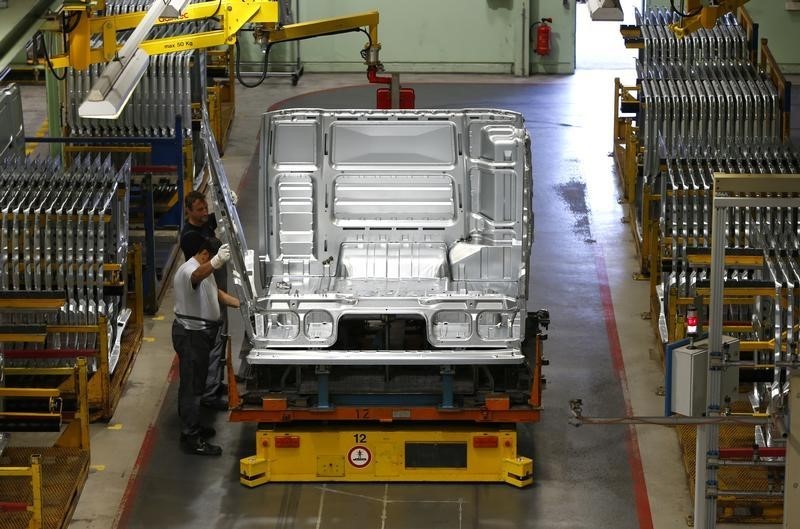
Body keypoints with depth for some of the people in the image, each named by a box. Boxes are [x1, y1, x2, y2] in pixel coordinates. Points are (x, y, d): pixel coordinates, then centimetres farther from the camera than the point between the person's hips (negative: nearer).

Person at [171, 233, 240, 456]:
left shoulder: (205, 270, 14)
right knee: (192, 384, -8)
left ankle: (190, 425, 34)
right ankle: (190, 438, -5)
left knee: (194, 382, 21)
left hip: (200, 334, 11)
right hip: (190, 335, -11)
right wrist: (216, 262, -68)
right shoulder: (188, 270, -22)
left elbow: (216, 293, 27)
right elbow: (198, 276, -47)